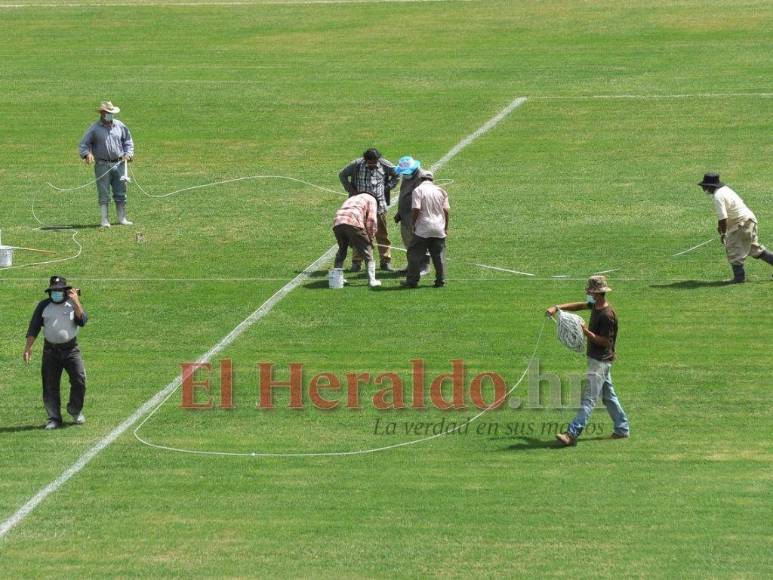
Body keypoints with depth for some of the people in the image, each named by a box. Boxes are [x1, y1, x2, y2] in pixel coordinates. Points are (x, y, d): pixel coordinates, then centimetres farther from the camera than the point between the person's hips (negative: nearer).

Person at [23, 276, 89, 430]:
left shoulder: (73, 304, 3)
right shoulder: (44, 306, 5)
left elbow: (82, 320, -12)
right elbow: (34, 327, 4)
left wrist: (76, 302, -18)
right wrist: (28, 347, -4)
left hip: (71, 349, -1)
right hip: (50, 350, 1)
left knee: (79, 380, -8)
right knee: (50, 385, 0)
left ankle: (76, 411, 14)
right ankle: (54, 418, 9)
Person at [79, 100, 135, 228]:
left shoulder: (120, 126, 9)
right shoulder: (94, 129, -1)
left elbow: (128, 141, 20)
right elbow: (83, 145, -1)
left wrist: (128, 154, 3)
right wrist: (87, 154, -21)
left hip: (119, 164, 3)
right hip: (102, 165, -3)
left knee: (121, 193, 6)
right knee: (104, 194, -3)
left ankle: (122, 218, 16)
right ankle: (105, 220, 0)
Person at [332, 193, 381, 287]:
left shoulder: (352, 199, 40)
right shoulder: (371, 199, 22)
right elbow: (371, 220, 7)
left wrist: (352, 244, 35)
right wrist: (370, 239, 16)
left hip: (337, 222, 5)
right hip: (353, 223, -5)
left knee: (341, 250, 26)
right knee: (367, 252, 7)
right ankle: (372, 280, 4)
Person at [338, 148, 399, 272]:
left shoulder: (384, 165, -3)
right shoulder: (357, 164, -6)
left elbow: (396, 175, 12)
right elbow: (342, 175, 7)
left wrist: (387, 188, 0)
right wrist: (350, 189, -4)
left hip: (379, 205, 1)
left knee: (382, 234, 6)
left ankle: (386, 261, 14)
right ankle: (356, 262, 9)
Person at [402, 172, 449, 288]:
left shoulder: (418, 190, -6)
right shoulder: (441, 191, 7)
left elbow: (416, 210, -14)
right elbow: (446, 211, 6)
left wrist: (413, 224, -1)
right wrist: (446, 228, 14)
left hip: (423, 230, -4)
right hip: (439, 229, 4)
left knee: (416, 255, 3)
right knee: (439, 255, 11)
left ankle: (412, 281, 3)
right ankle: (441, 281, 11)